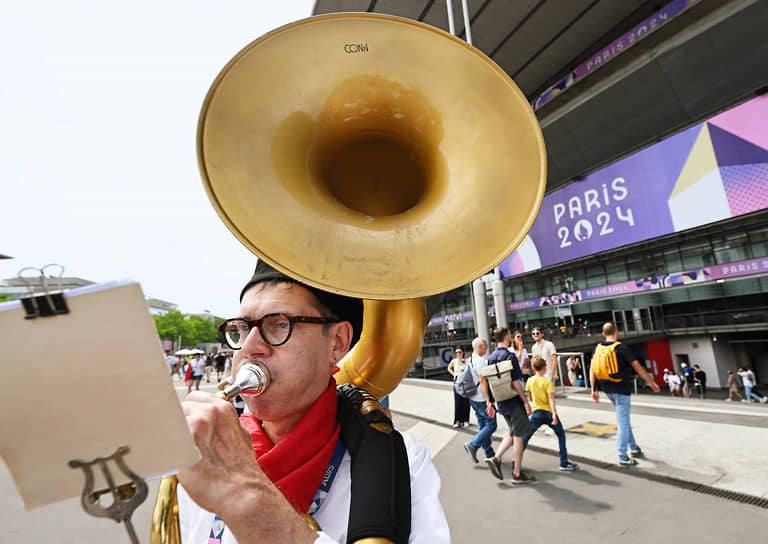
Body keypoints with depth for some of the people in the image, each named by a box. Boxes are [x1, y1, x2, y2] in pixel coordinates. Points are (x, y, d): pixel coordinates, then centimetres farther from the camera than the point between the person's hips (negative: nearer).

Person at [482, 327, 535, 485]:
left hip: (501, 402, 7)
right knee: (518, 436, 5)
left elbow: (483, 380, 8)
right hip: (514, 402, -7)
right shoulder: (509, 356, -16)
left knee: (512, 434, 21)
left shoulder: (491, 358, 7)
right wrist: (526, 402, -11)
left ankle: (496, 459, 10)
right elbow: (515, 383, -20)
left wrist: (489, 402, 14)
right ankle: (517, 474, 15)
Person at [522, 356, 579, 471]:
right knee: (561, 435, 16)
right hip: (549, 413, -2)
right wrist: (554, 414, -22)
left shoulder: (530, 381, 1)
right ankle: (564, 463, 17)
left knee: (525, 437, 10)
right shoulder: (547, 381, -9)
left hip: (536, 413, 2)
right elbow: (551, 399, -18)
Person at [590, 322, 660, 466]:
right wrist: (652, 383, 4)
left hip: (607, 389, 6)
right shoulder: (622, 348, -13)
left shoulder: (598, 348, 3)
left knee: (623, 419, 23)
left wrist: (594, 390, 9)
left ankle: (633, 448, 35)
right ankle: (623, 458, 7)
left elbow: (592, 369, 3)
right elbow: (638, 368, -10)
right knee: (623, 422, 1)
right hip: (621, 389, -6)